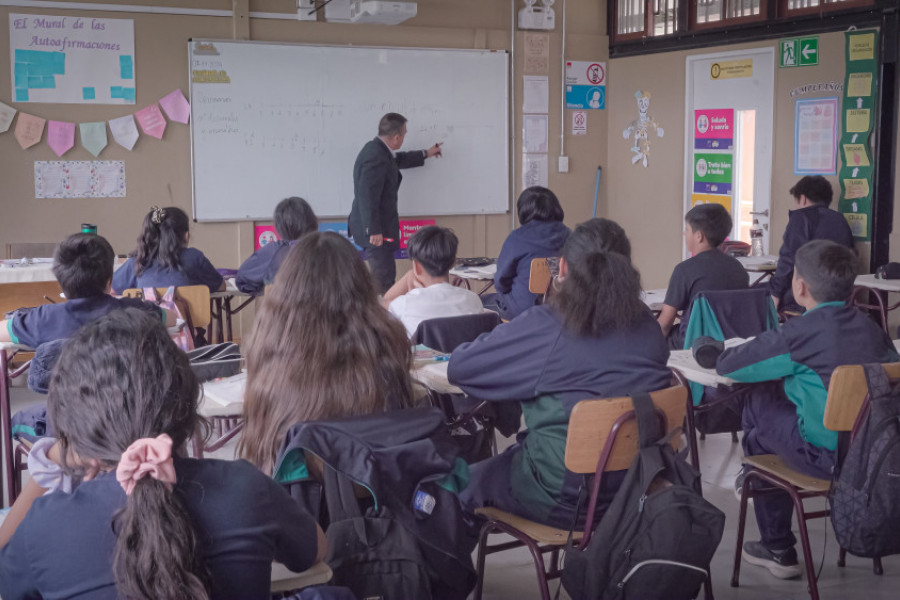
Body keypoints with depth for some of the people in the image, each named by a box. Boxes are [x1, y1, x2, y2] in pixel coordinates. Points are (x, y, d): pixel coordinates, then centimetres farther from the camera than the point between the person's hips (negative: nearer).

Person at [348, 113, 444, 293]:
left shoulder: (378, 150, 11)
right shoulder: (376, 158, -22)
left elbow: (398, 159, 34)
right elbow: (368, 197, -26)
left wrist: (425, 154, 45)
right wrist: (374, 231, -24)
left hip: (376, 229, 11)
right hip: (376, 231, -11)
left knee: (381, 277, 14)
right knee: (384, 279, -8)